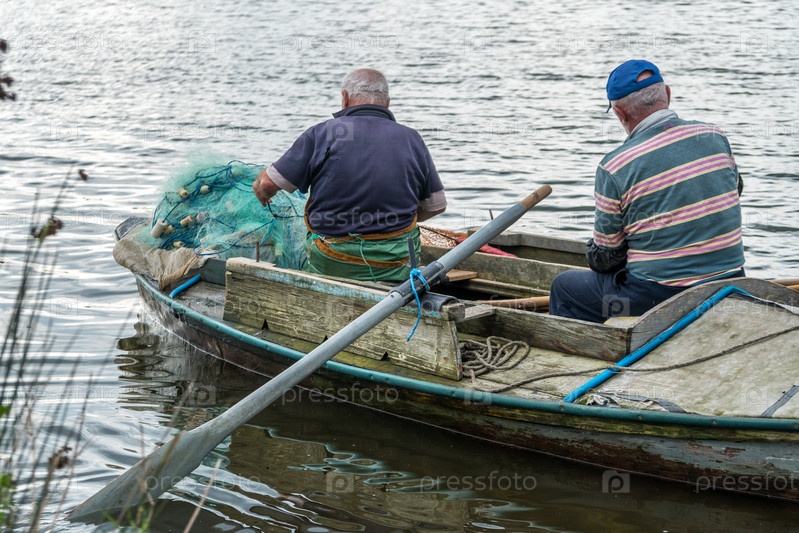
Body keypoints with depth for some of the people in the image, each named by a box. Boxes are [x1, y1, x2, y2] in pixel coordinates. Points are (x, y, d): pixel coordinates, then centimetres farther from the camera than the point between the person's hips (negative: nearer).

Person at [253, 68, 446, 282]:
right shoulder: (412, 139, 5)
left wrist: (262, 194, 24)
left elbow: (268, 183, 0)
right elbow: (436, 205, 13)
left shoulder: (322, 134, -3)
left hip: (329, 266, -1)